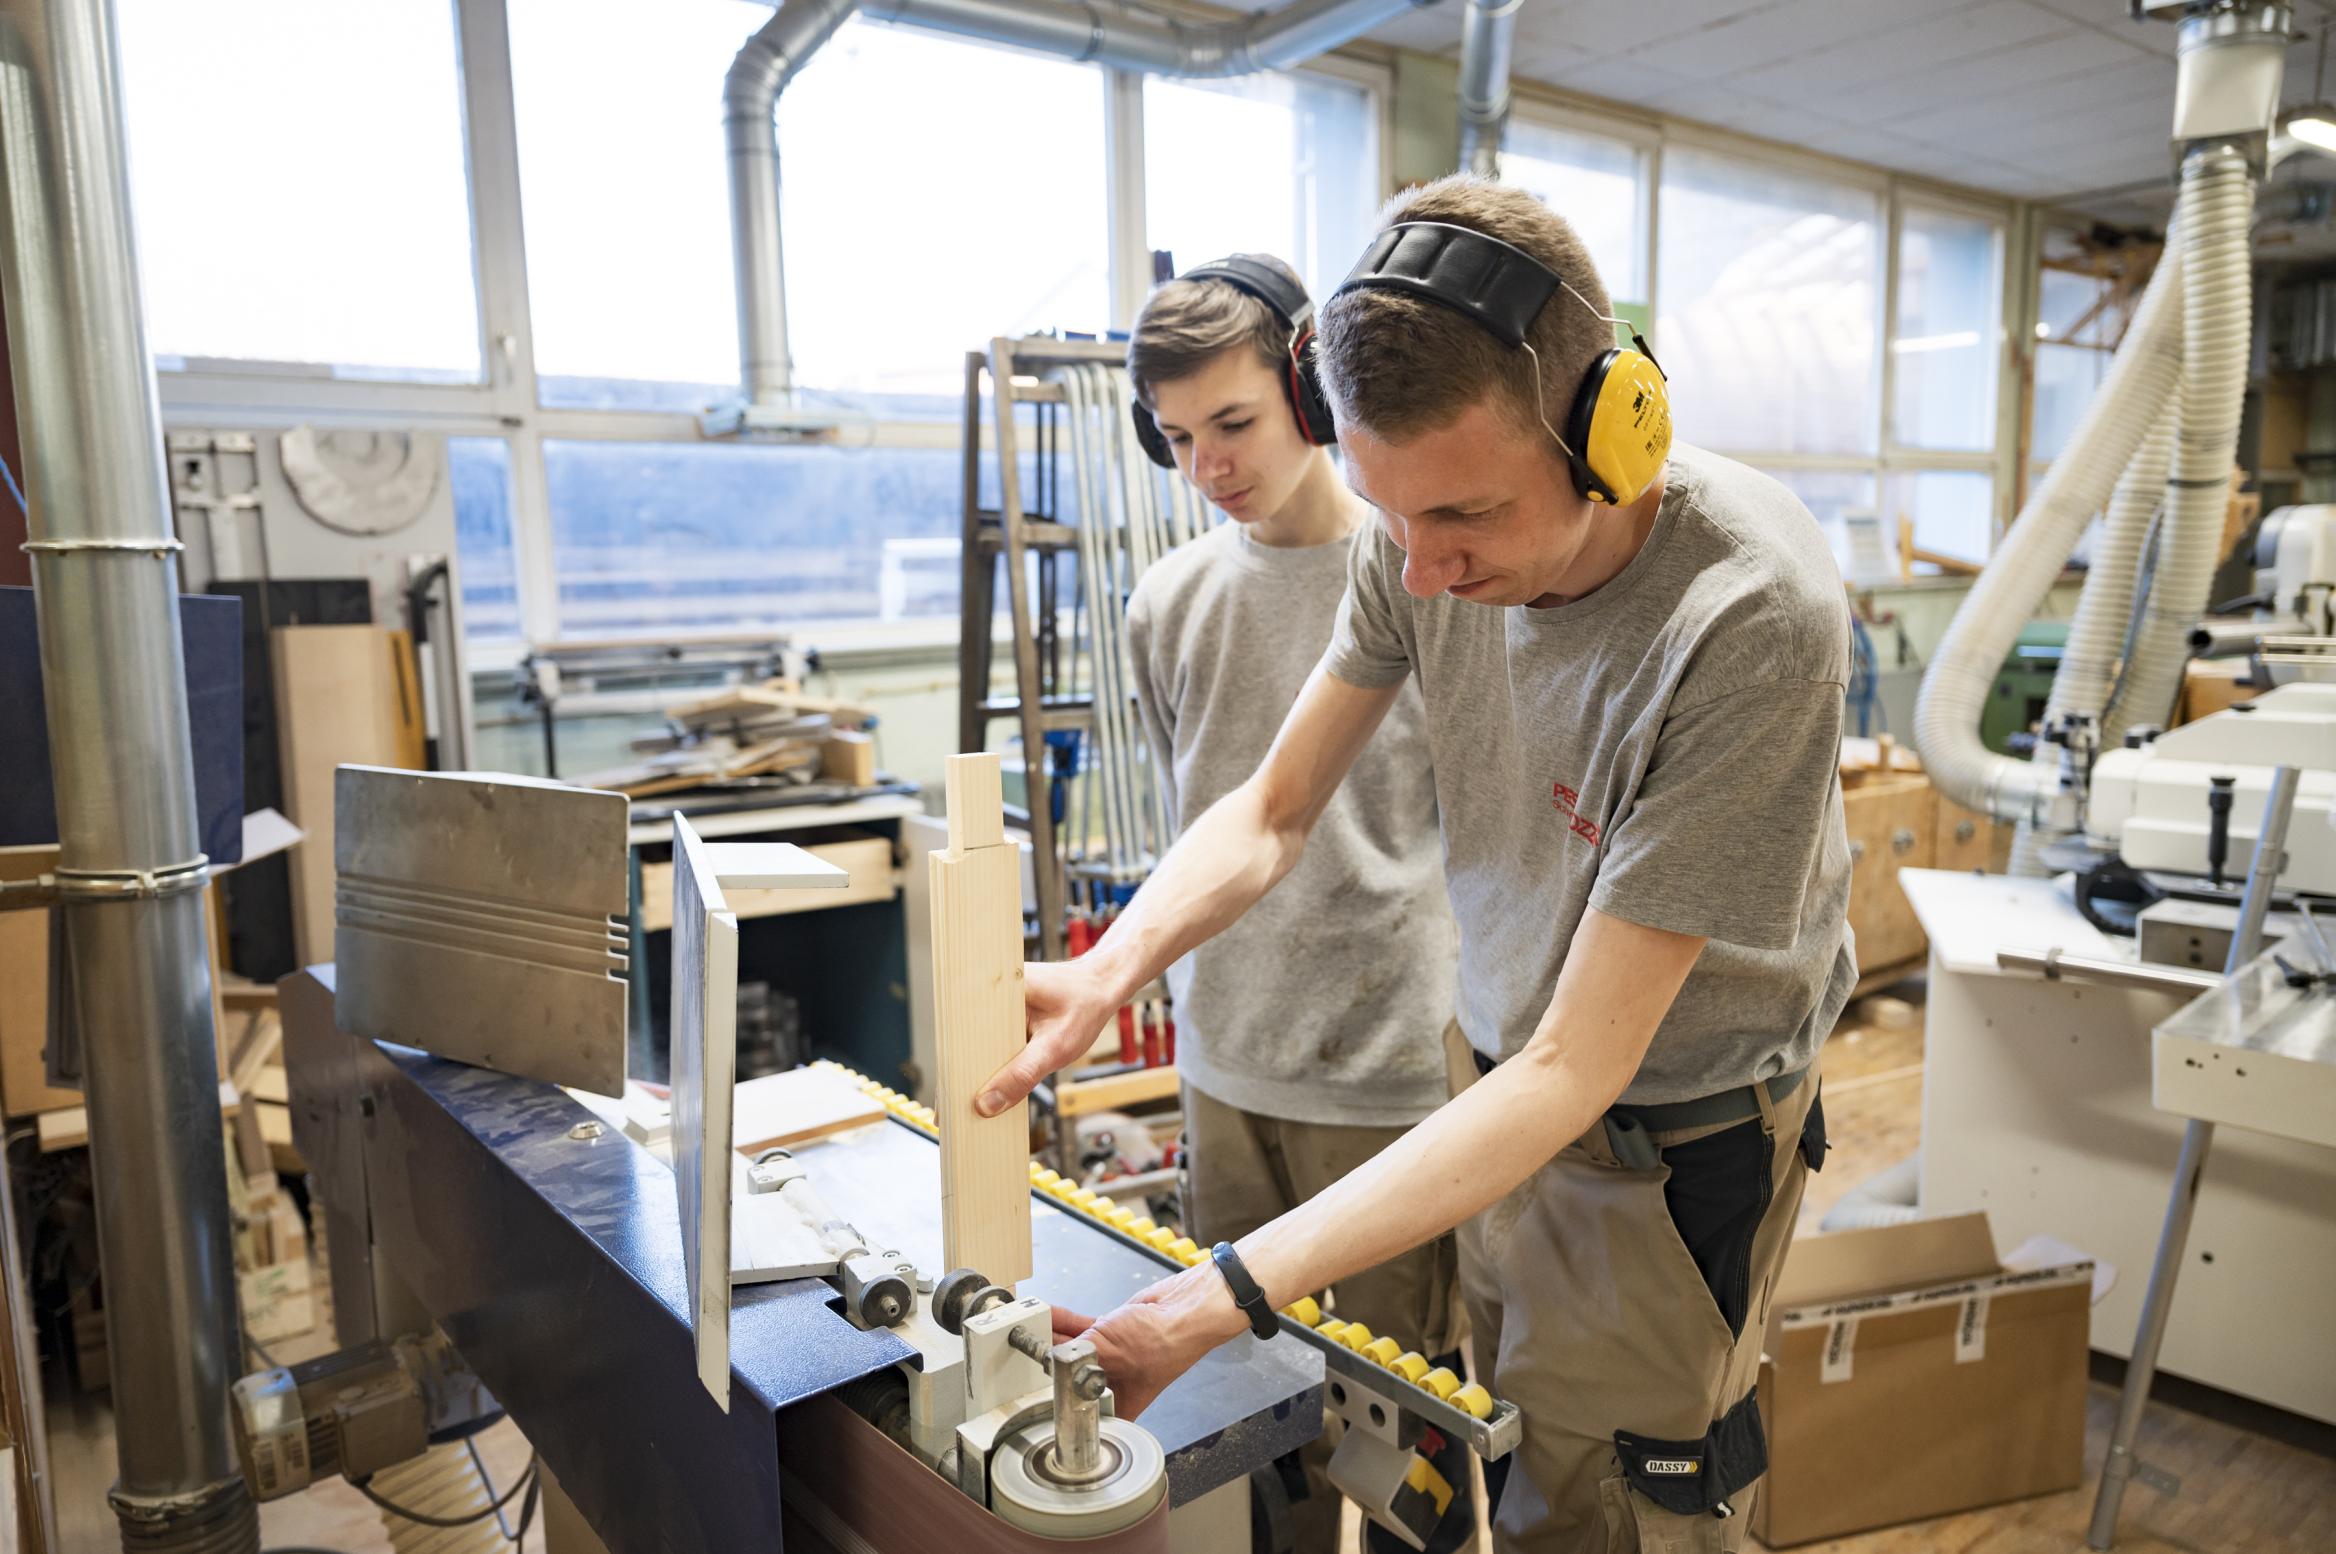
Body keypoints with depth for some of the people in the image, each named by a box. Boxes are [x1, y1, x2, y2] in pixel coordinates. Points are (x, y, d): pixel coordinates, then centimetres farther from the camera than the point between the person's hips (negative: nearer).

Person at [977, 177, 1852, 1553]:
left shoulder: (1754, 622, -32)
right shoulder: (1439, 522, -14)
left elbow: (1575, 1068, -30)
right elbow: (1273, 812, -4)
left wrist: (1226, 1293, -34)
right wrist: (1107, 973, -24)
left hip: (1671, 1147, -5)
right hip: (1506, 1090, 5)